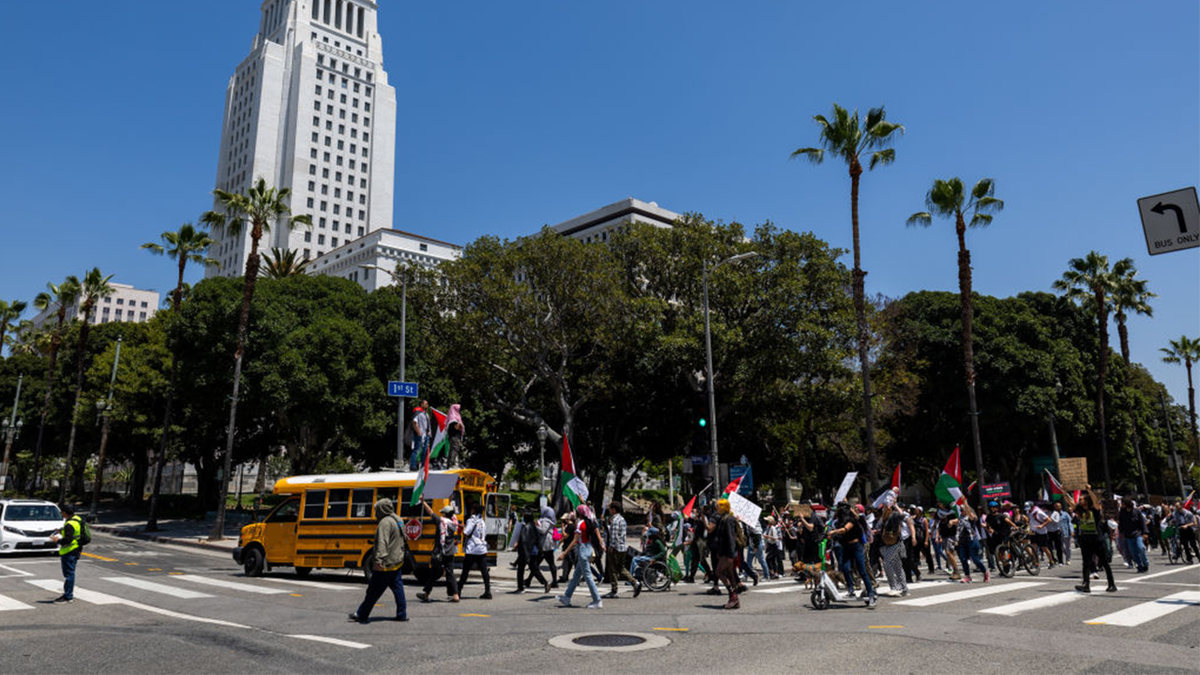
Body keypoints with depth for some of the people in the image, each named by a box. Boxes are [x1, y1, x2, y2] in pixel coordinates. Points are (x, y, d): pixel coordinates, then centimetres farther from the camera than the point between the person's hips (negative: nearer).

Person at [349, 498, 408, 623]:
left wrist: (379, 560, -34)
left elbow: (382, 543, -28)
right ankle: (402, 614, 12)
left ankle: (361, 615, 11)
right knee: (397, 587, 12)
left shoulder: (385, 522, -18)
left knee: (373, 591, 1)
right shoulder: (398, 520, 12)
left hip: (386, 564, -9)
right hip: (398, 561, 9)